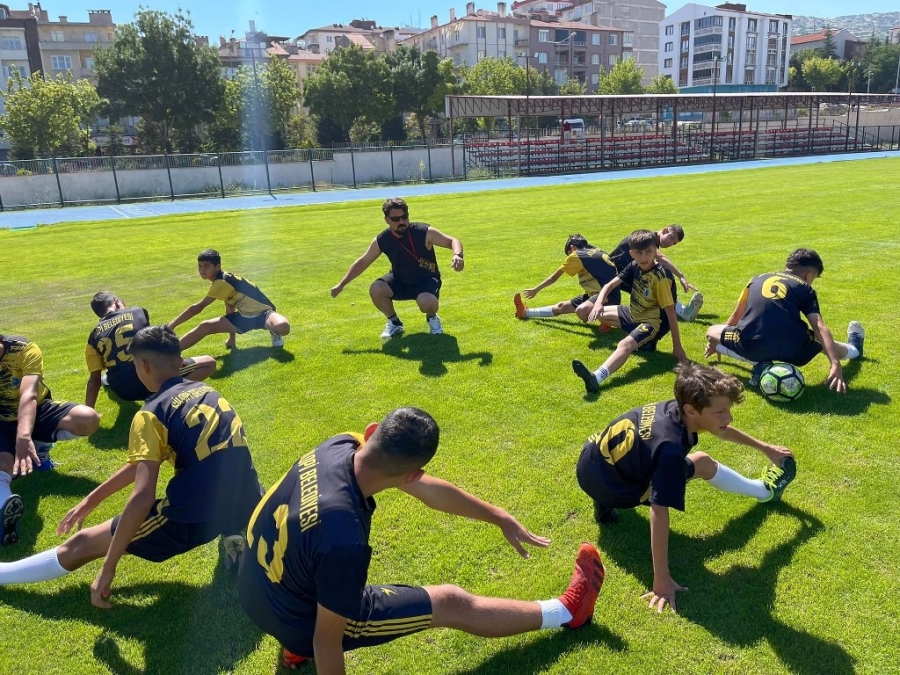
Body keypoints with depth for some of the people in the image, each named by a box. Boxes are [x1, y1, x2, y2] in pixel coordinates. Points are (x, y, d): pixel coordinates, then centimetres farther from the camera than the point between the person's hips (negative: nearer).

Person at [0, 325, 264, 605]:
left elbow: (142, 498, -16)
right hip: (247, 504, 6)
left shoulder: (152, 413, -7)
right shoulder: (206, 391, 14)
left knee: (83, 544, 14)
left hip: (196, 517, -6)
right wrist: (91, 500, 29)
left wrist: (108, 568, -7)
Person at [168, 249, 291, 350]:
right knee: (205, 327, -7)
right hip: (244, 316, 8)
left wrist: (170, 326, -22)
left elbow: (197, 308, -26)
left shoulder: (222, 282, -27)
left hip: (262, 313, -8)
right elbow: (230, 307, 9)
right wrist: (231, 337, 10)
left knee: (283, 327, -42)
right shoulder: (222, 280, 1)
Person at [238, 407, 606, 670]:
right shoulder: (344, 542, -39)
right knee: (451, 603, 4)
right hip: (297, 621, -6)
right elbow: (327, 640, -23)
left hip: (255, 588, 6)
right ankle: (567, 612, 21)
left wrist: (501, 518, 4)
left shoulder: (339, 446, -18)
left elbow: (430, 490, -6)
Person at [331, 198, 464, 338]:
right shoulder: (382, 241, -15)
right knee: (376, 290, -25)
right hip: (400, 280, 3)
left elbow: (452, 241, -19)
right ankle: (394, 323, 4)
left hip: (426, 280, -3)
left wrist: (457, 256, -44)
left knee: (427, 302, -36)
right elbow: (362, 262, -2)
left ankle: (432, 319, 5)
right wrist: (341, 284, -1)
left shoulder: (425, 232, -24)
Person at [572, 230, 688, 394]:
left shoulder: (661, 277, -24)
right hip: (635, 314, 9)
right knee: (598, 312, 13)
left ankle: (596, 377, -62)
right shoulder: (634, 266, -5)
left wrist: (677, 346, -23)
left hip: (653, 321, -9)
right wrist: (598, 304, -23)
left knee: (625, 344, -35)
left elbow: (670, 312, -23)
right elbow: (610, 284, -2)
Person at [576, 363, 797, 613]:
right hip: (601, 482, -7)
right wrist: (661, 580, -34)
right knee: (702, 464, -1)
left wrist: (765, 448, 21)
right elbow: (659, 513, -37)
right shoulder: (671, 449, -37)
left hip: (596, 453, 7)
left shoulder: (678, 409, -13)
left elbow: (722, 431, 9)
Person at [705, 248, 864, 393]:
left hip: (750, 347, 0)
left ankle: (759, 365, 13)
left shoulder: (757, 279, 24)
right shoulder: (805, 288, 17)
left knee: (711, 331, 26)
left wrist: (717, 342, 50)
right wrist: (836, 365, -3)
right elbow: (820, 327, 4)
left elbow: (736, 315, 36)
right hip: (791, 350, 0)